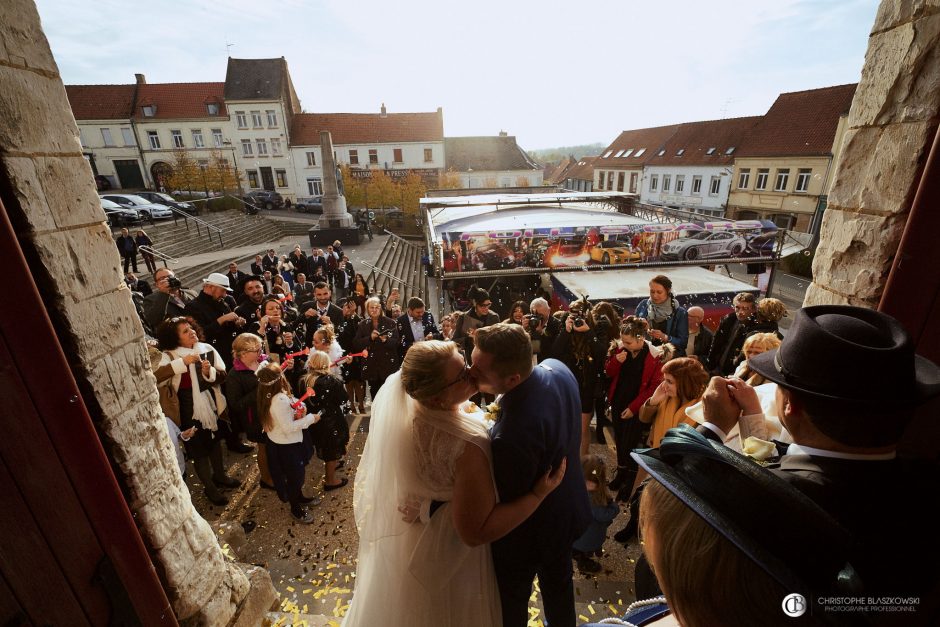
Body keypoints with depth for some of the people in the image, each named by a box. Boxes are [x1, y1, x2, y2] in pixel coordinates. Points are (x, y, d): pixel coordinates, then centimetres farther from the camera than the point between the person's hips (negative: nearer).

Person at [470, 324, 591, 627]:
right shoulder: (557, 368, -19)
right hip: (567, 509, 7)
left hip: (530, 531, -7)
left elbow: (506, 500, -27)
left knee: (511, 601, 25)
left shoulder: (514, 433, -45)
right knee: (558, 582, 34)